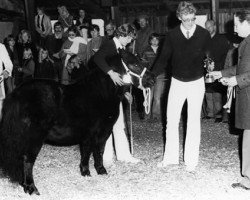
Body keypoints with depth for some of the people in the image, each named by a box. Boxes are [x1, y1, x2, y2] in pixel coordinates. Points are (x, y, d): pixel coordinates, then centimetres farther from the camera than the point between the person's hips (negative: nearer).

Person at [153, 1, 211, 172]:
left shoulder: (204, 34, -10)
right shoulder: (172, 35, -7)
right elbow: (163, 58, -1)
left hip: (196, 83, -1)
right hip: (177, 82, 2)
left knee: (194, 122, 3)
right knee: (171, 120, 5)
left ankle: (191, 161, 11)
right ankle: (171, 157, 17)